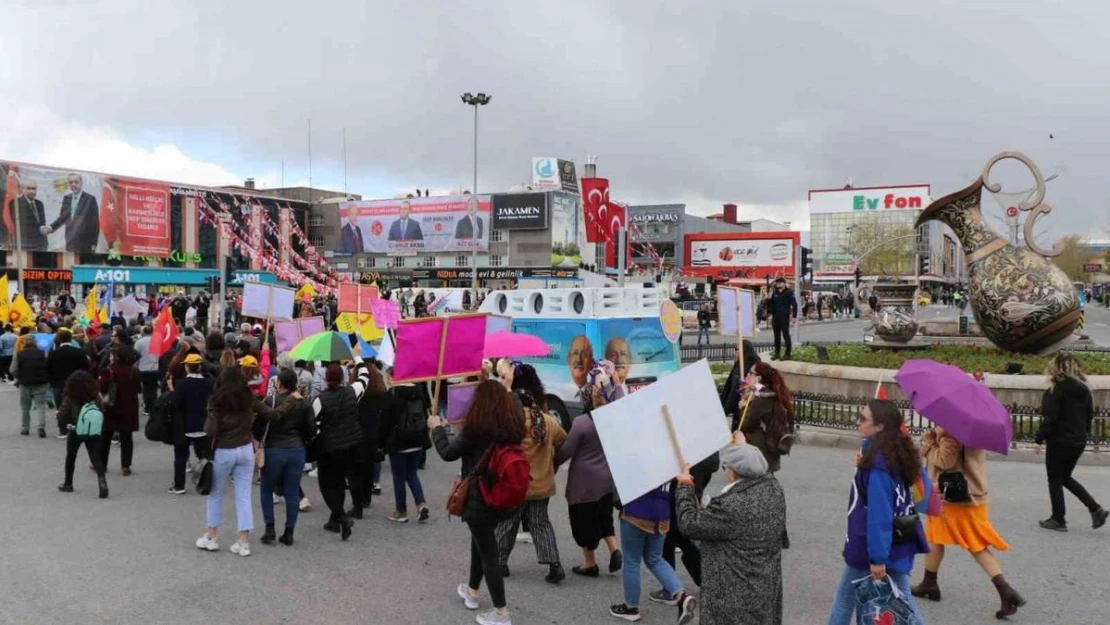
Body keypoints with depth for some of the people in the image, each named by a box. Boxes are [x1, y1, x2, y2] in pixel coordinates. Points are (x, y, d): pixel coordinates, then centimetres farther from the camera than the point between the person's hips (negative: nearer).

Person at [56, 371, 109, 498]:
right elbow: (101, 413, 7)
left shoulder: (70, 399, -10)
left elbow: (61, 417, -11)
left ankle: (68, 484, 31)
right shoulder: (95, 398, -2)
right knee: (95, 457, -1)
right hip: (92, 432, 2)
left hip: (75, 432, -1)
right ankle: (101, 479, -25)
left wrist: (70, 418, 9)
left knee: (70, 457, 19)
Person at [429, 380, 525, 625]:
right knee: (480, 542, 26)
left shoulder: (476, 428, -21)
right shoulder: (513, 425, -4)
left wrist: (437, 428, 8)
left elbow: (447, 453, -9)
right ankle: (471, 591, 44)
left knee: (487, 552, 2)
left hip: (478, 498, -7)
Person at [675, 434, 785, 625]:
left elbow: (689, 524, -16)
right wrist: (743, 447, 35)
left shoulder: (730, 506, -29)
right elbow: (755, 468, 19)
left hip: (735, 594, -8)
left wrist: (685, 487, -3)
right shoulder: (773, 488, -6)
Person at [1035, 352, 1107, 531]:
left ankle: (1058, 520, 11)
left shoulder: (1056, 390, -15)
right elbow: (1090, 415, 12)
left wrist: (1039, 439, -11)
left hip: (1059, 442, -7)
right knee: (1065, 477, 21)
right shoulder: (1084, 389, 6)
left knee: (1055, 480, 6)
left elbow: (1049, 418, -18)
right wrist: (1082, 433, 20)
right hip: (1079, 441, 7)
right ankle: (1096, 509, 11)